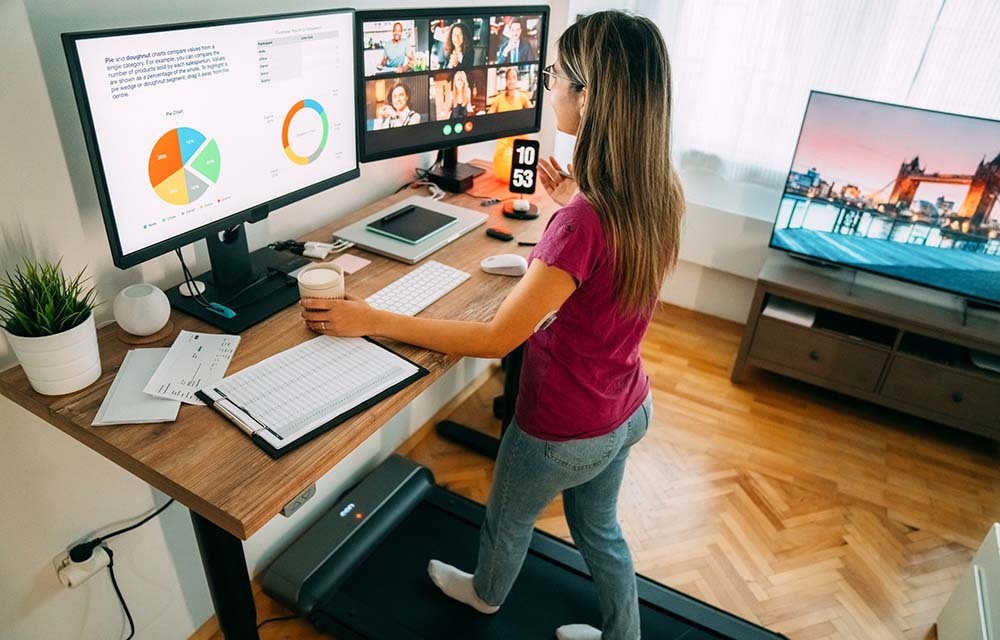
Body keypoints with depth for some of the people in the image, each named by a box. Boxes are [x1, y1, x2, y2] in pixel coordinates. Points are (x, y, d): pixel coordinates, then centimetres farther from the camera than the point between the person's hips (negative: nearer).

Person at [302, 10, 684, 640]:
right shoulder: (659, 190, -10)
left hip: (566, 428, -6)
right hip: (627, 410, 7)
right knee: (598, 526, 31)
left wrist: (371, 320, -22)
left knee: (509, 516, 27)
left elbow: (496, 339, -29)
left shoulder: (583, 222, -36)